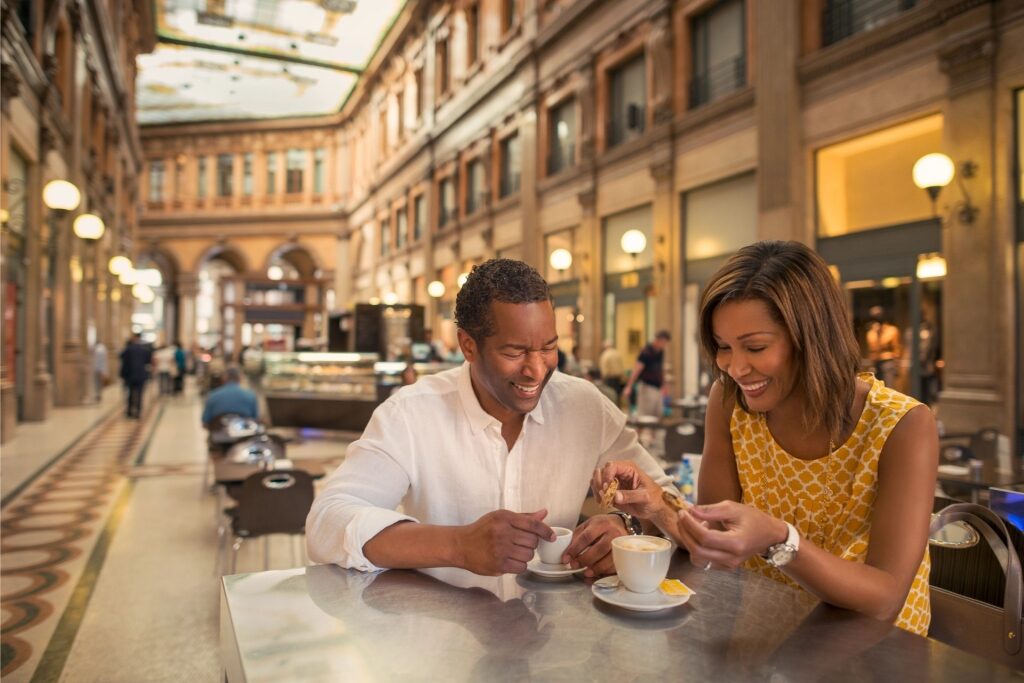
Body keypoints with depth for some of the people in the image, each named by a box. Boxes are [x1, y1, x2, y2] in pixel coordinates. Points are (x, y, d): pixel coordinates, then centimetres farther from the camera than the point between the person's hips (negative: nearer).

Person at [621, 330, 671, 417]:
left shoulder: (661, 351, 9)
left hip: (658, 387, 8)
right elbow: (637, 369, -21)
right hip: (647, 386, -8)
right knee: (645, 414, -7)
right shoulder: (646, 352, -15)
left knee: (658, 414, 9)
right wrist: (629, 387, -27)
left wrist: (663, 385, 24)